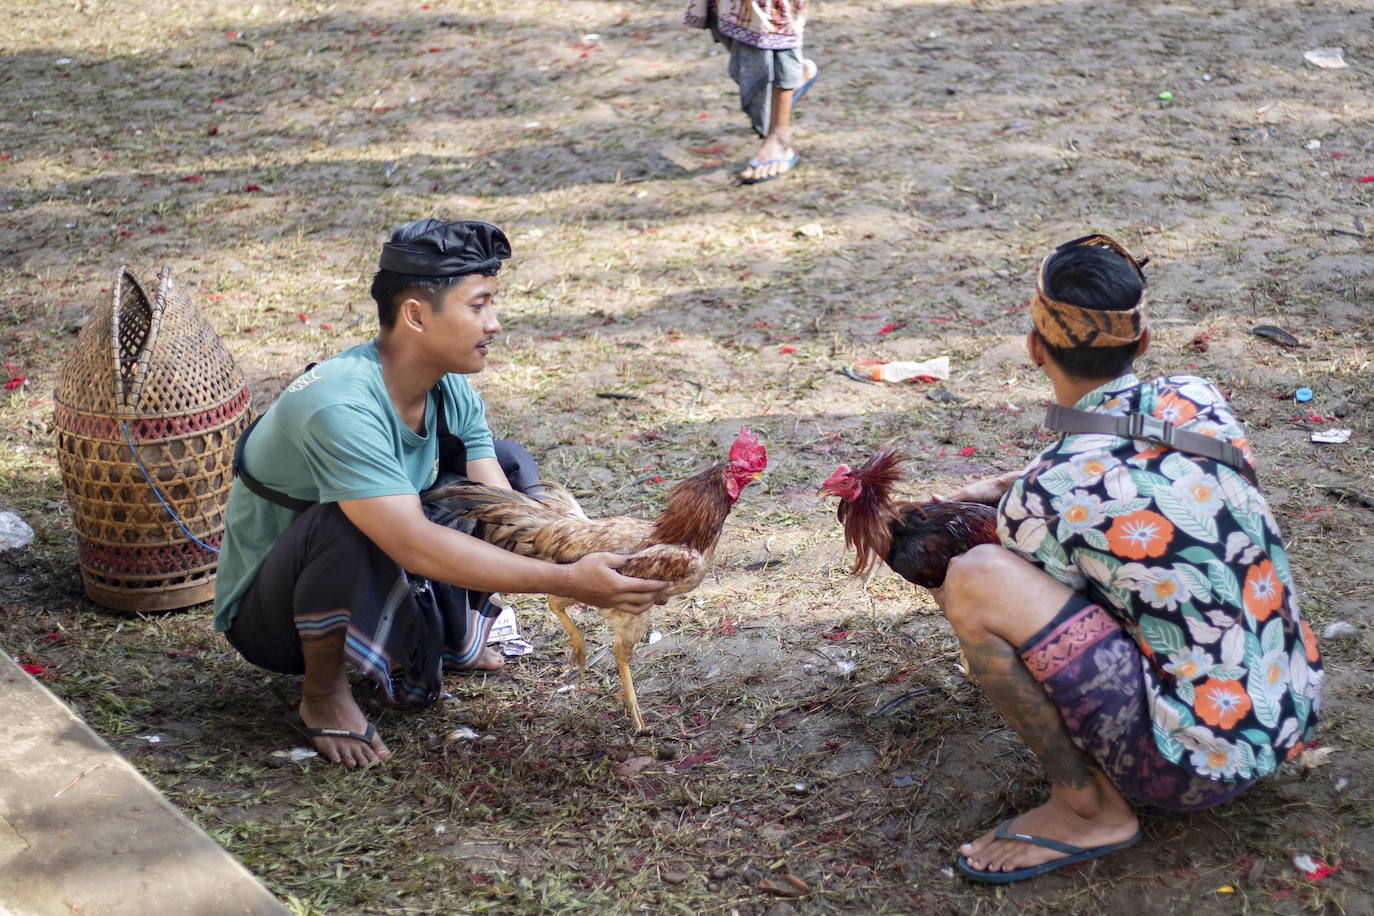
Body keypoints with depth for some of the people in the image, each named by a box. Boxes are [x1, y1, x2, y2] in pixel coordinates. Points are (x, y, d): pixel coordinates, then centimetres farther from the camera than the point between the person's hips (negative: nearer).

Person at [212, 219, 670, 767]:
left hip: (375, 590, 7)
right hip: (268, 616, -7)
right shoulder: (341, 406, -34)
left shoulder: (452, 392, -8)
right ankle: (323, 696, -14)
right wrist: (566, 582, -41)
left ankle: (451, 637, 9)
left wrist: (584, 564, -28)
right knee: (353, 522, -40)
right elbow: (416, 545, -40)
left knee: (511, 464, 2)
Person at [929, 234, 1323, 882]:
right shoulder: (1197, 403, -2)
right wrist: (1003, 490, 22)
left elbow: (997, 601, 2)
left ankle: (1089, 810, -2)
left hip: (1199, 768, -7)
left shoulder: (1044, 500, -19)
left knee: (976, 579, -16)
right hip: (1295, 715, 7)